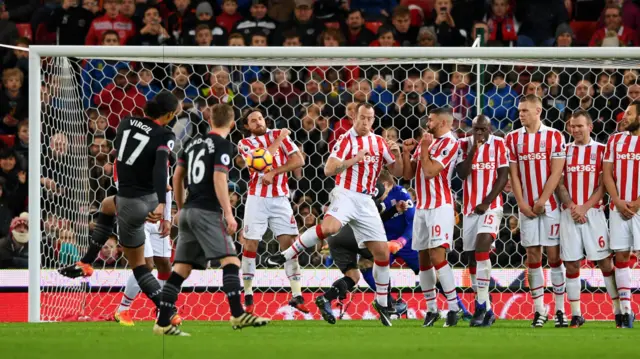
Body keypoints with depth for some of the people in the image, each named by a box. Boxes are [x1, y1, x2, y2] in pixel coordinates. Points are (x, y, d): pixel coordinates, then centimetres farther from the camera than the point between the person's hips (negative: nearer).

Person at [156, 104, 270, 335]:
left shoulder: (194, 143, 17)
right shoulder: (223, 145, -5)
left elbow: (177, 177, 19)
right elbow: (219, 180, -15)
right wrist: (229, 214, -16)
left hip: (188, 211, 8)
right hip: (207, 211, -7)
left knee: (181, 268, 7)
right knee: (230, 261, -11)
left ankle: (163, 322, 3)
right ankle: (237, 315, -24)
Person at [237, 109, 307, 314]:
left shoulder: (279, 135, 7)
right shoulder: (245, 143, 4)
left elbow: (298, 160, -2)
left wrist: (274, 172, -12)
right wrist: (278, 140, -6)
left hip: (280, 198, 1)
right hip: (257, 199, -1)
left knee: (289, 244, -7)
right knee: (250, 245, -2)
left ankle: (297, 295, -8)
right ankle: (248, 297, 9)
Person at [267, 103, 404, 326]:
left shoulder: (379, 143, 12)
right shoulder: (346, 140, -2)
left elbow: (397, 172, 16)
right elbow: (329, 169, -11)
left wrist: (398, 155, -4)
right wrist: (354, 159, -21)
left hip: (366, 202, 5)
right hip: (345, 195, -5)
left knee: (382, 252, 0)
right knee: (330, 227, -36)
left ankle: (382, 303, 15)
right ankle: (286, 255, -22)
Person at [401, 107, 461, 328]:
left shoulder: (449, 144, -9)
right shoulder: (425, 142, 16)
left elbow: (430, 171, -18)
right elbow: (408, 175, 16)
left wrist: (424, 149, -8)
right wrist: (406, 152, 4)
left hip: (440, 206, -8)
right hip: (422, 207, 8)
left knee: (437, 256, -16)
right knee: (423, 259, 7)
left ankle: (454, 308, -14)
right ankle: (431, 309, 14)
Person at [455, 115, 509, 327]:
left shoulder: (498, 145, -2)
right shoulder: (464, 145, 5)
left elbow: (503, 177, -4)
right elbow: (462, 174, -5)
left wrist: (487, 202, -11)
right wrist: (473, 149, -13)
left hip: (491, 206, -4)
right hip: (470, 207, 4)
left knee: (482, 247, -23)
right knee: (473, 259, 5)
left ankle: (481, 306, -20)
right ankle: (486, 310, 14)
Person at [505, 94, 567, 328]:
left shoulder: (554, 137, -3)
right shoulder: (513, 138, 6)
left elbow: (556, 172, -8)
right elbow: (514, 174, 4)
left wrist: (542, 200, -14)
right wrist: (522, 203, -6)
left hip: (550, 204, -3)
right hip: (527, 206, 3)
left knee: (554, 255, -2)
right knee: (533, 257, 2)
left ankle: (560, 309, 3)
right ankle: (539, 311, 6)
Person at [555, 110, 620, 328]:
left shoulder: (601, 151, 2)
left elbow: (603, 186, -3)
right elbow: (559, 184, 4)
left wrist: (585, 207, -13)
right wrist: (572, 207, -10)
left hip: (593, 212, -2)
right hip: (569, 214, 2)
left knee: (605, 261, -3)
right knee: (571, 264, 2)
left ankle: (619, 311, 1)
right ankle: (576, 314, 7)